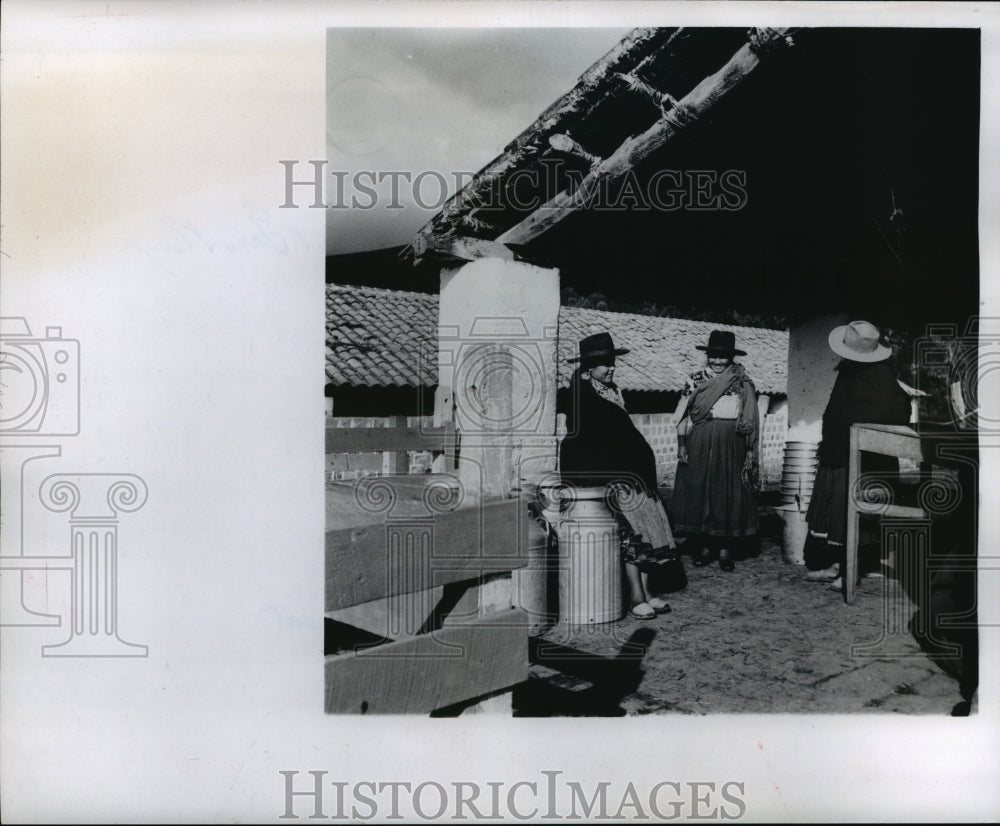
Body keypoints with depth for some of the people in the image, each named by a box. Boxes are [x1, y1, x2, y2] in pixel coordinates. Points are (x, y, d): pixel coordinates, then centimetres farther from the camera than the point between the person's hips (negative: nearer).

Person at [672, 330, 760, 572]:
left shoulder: (743, 384, 6)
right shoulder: (694, 380, 7)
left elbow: (750, 420, 5)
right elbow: (684, 416, 6)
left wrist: (751, 450, -1)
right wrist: (681, 445, -2)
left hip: (731, 448, 0)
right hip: (699, 445, 1)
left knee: (729, 495, 1)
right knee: (697, 493, 2)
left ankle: (725, 549, 10)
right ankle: (703, 547, 12)